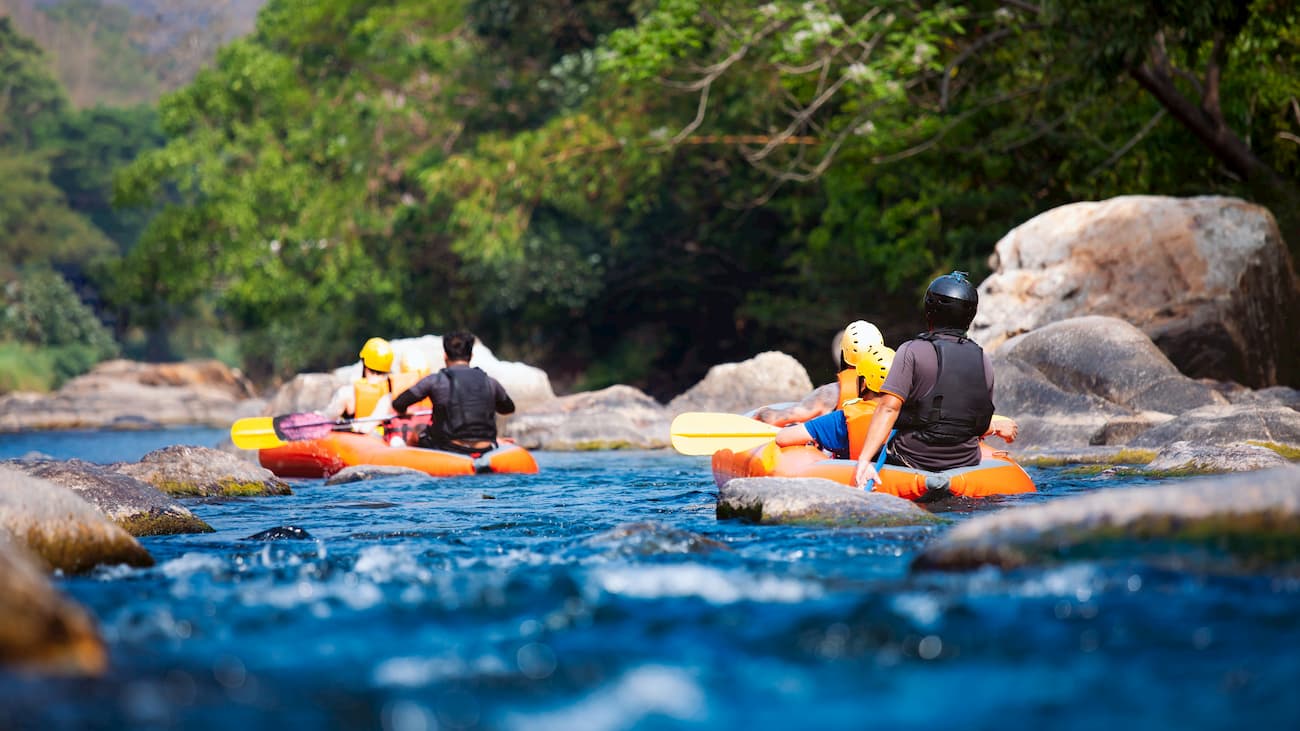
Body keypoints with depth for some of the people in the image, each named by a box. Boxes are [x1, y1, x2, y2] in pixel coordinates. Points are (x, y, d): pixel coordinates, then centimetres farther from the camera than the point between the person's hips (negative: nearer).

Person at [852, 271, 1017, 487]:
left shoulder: (912, 351, -8)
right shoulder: (984, 361, 4)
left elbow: (889, 407, -19)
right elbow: (980, 427, 11)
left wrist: (864, 461, -25)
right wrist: (997, 427, 35)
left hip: (912, 460, -4)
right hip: (966, 465, 4)